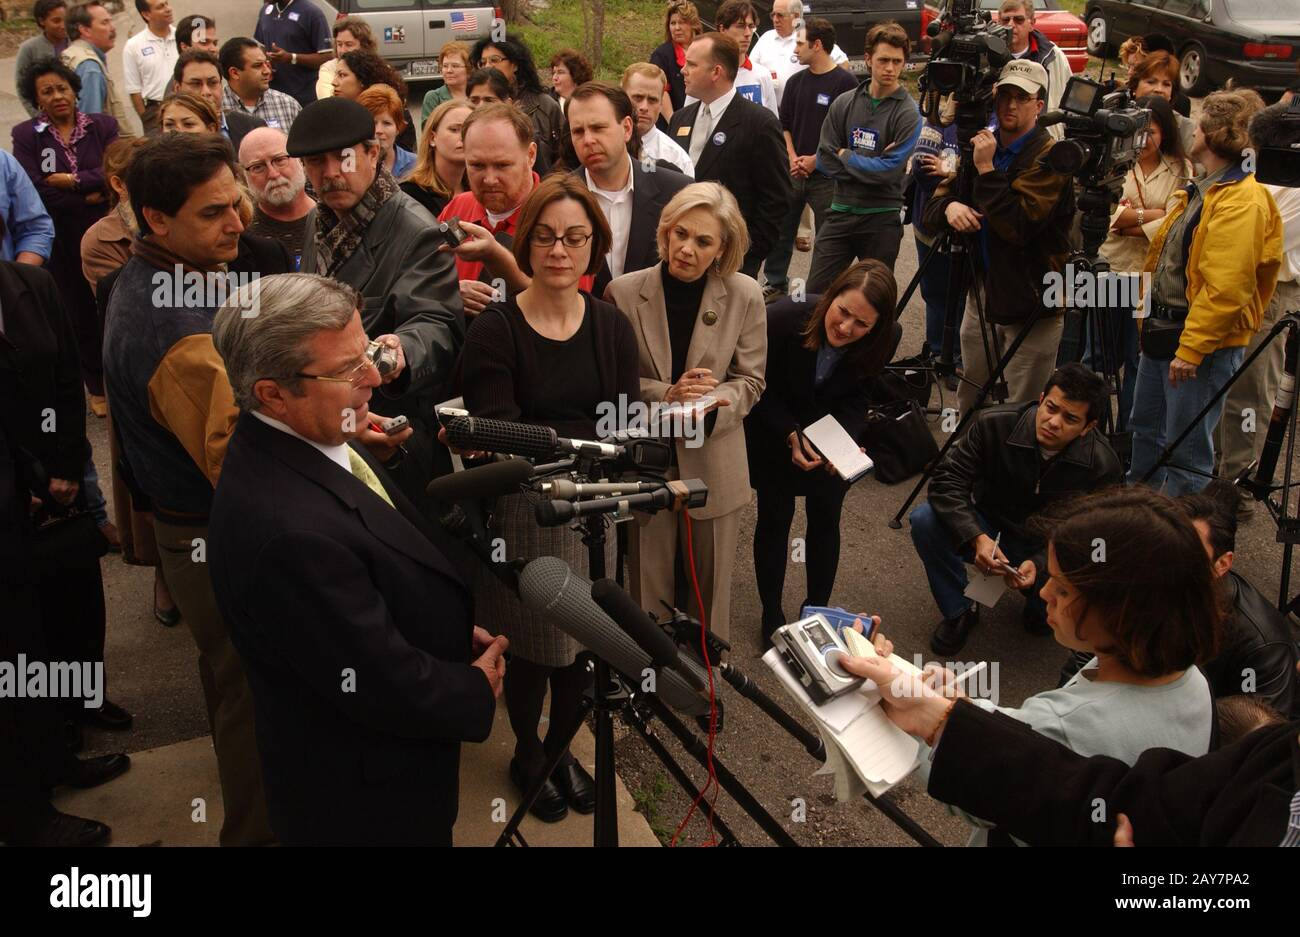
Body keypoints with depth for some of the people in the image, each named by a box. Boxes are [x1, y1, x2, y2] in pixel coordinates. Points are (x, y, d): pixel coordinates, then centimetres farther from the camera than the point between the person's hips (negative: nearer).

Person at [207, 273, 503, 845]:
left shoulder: (302, 437, -8)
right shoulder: (289, 530, -38)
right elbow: (388, 686, -28)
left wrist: (455, 629, -2)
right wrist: (478, 691, -11)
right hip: (365, 799, -8)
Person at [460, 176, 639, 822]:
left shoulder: (612, 327, 1)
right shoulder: (495, 329, -12)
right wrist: (585, 439, -29)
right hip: (520, 513, -3)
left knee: (581, 641, 14)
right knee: (530, 647, 10)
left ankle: (561, 751, 39)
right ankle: (527, 754, 37)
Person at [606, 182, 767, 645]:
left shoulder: (744, 296, -7)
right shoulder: (624, 292, -9)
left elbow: (750, 380, -1)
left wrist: (713, 405, -21)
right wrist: (665, 395, -22)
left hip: (713, 463, 1)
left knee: (711, 581, 16)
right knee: (649, 581, 13)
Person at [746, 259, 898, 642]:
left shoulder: (883, 342, -25)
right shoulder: (783, 318, -33)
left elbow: (857, 399, -11)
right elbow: (762, 389, -18)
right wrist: (792, 436, -30)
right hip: (775, 436, -2)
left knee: (825, 520, 10)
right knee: (775, 518, 5)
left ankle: (816, 610, 30)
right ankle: (772, 613, 24)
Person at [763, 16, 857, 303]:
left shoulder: (844, 83, -9)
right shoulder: (795, 81, 9)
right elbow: (784, 125, 13)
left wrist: (817, 159, -13)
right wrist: (792, 157, -3)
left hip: (827, 175, -5)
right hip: (794, 172, 5)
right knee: (780, 231, 8)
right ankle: (776, 284, 22)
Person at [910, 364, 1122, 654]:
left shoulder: (1102, 466, -21)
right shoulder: (993, 424, -21)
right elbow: (946, 480, -21)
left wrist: (1039, 564, -33)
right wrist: (977, 538, -36)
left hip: (1047, 551, 0)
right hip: (988, 532, 0)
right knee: (925, 520, -27)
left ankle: (1040, 611, 11)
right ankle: (960, 611, -4)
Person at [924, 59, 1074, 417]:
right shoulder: (982, 145, 9)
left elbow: (1018, 226, -24)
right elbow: (931, 209, 8)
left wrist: (986, 169, -24)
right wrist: (949, 206, -15)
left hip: (1030, 302, -7)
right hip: (981, 293, 7)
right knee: (969, 403, 16)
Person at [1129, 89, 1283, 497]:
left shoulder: (1243, 202, -20)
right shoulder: (1203, 191, 14)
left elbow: (1226, 288, -26)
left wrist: (1191, 349, -26)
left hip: (1203, 344, -11)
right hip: (1164, 328, 11)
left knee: (1186, 452, -4)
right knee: (1146, 430, 23)